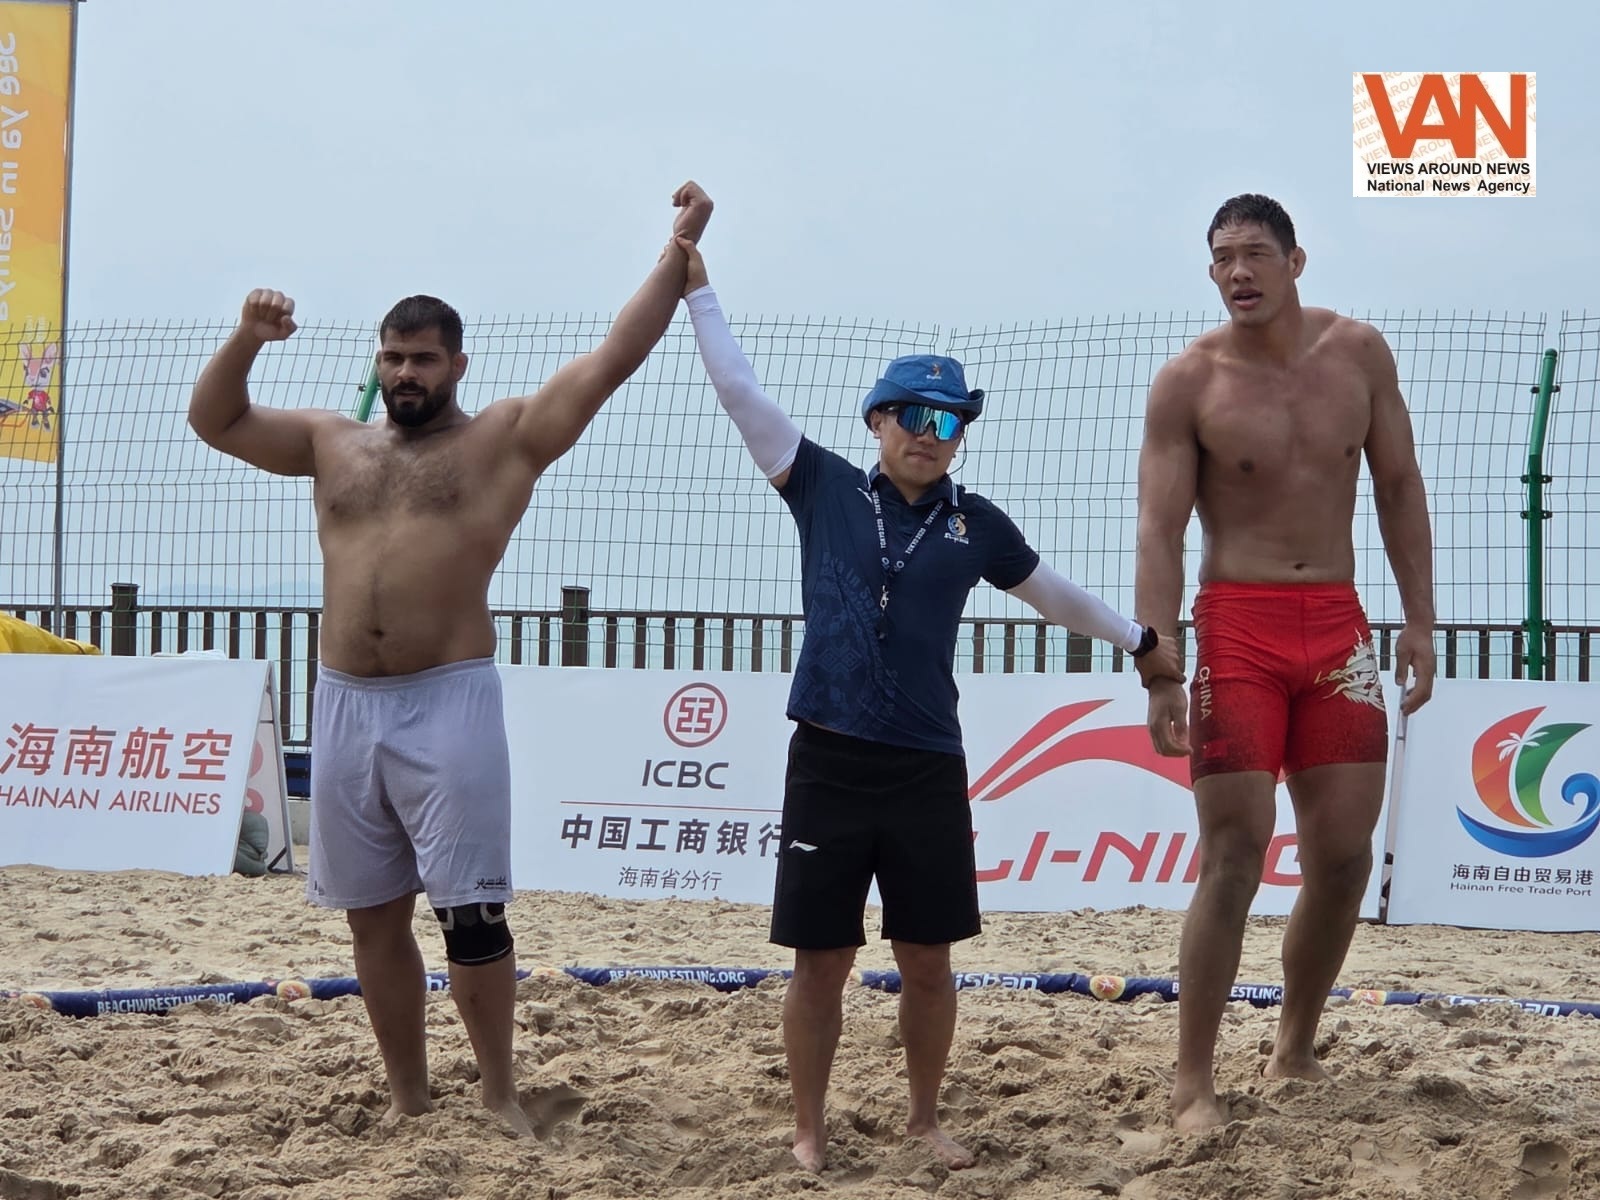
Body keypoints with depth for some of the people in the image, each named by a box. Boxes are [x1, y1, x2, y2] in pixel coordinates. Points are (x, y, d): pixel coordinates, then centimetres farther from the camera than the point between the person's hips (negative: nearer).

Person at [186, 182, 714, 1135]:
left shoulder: (507, 438, 3)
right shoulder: (334, 444, 16)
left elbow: (613, 360, -3)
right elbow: (214, 420, 17)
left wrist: (678, 250, -9)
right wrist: (247, 340, 0)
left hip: (449, 704, -5)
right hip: (345, 707, 5)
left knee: (470, 912, -6)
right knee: (374, 915, 10)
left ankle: (501, 1089, 10)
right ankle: (409, 1100, 22)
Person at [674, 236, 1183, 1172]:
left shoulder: (976, 524, 7)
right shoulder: (828, 490, 2)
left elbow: (1052, 593, 22)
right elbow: (741, 393, -1)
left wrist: (1141, 642, 28)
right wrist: (698, 286, -3)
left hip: (928, 770, 2)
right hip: (829, 763, -2)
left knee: (928, 961, 9)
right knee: (821, 961, 3)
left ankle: (926, 1119, 27)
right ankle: (810, 1130, 18)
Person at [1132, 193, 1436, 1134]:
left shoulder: (1359, 352, 3)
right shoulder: (1189, 382, -6)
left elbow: (1399, 488, 10)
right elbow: (1159, 534, -9)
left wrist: (1421, 620, 4)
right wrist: (1159, 674, -17)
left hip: (1339, 626, 4)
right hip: (1237, 625, -4)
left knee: (1344, 855, 4)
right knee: (1236, 854, -9)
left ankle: (1297, 1051, 22)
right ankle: (1194, 1081, -2)